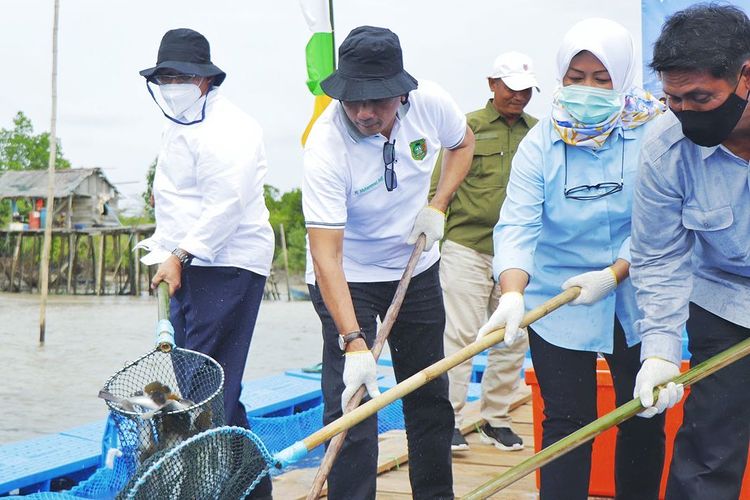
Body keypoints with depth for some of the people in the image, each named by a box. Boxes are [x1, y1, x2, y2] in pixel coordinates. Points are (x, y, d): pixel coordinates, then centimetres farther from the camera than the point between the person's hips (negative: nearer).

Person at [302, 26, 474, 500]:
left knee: (430, 396, 14)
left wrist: (438, 205, -8)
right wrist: (354, 342, -43)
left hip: (417, 267, 5)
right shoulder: (326, 146, -31)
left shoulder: (430, 103, -19)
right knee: (351, 403, -12)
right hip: (347, 279, -4)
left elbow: (463, 143, 7)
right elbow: (326, 255, -35)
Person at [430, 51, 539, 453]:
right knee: (460, 335, -3)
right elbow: (439, 188, 0)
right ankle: (450, 418, 7)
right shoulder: (467, 127, -1)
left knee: (513, 340, 8)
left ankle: (495, 418, 21)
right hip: (467, 248, -4)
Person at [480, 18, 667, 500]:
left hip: (636, 302, 0)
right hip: (557, 304, 0)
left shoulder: (654, 132, -10)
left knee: (643, 420, 10)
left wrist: (614, 275, -22)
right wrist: (512, 295, -30)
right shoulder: (541, 143, -6)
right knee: (566, 423, 1)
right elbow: (518, 225, -15)